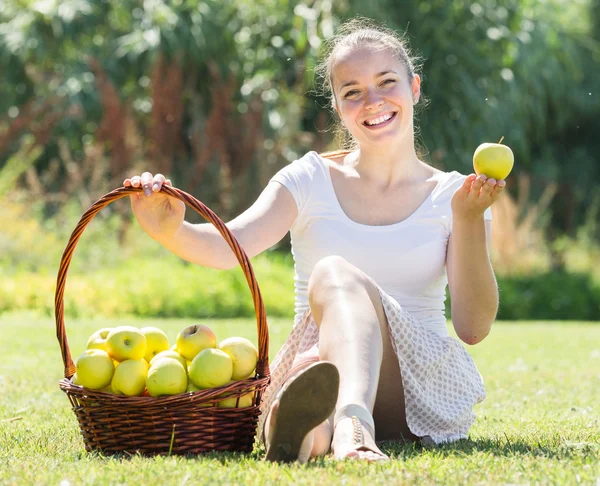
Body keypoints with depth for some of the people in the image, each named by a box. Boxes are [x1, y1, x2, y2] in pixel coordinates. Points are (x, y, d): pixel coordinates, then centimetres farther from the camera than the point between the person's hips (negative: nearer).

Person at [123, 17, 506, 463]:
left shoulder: (450, 194, 10)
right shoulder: (312, 180, 12)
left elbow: (473, 328, 1)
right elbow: (230, 245, -9)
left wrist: (468, 218, -10)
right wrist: (170, 230, -31)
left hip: (424, 382, -1)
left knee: (335, 272, -32)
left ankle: (350, 422, -64)